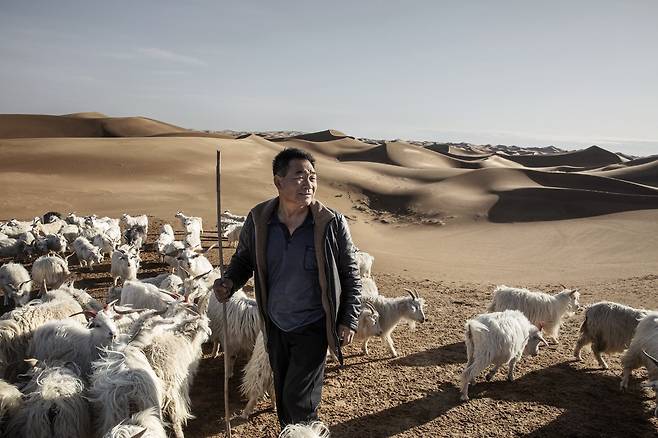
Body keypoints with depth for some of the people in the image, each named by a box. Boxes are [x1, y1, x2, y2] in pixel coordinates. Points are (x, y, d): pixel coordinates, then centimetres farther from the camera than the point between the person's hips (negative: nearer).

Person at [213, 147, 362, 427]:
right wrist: (229, 282, -15)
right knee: (282, 395, 22)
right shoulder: (258, 220, -11)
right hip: (275, 326, 4)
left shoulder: (332, 223, -18)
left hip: (313, 328, -3)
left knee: (298, 400, 2)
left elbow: (350, 275, -8)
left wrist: (349, 321, -8)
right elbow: (243, 258, 5)